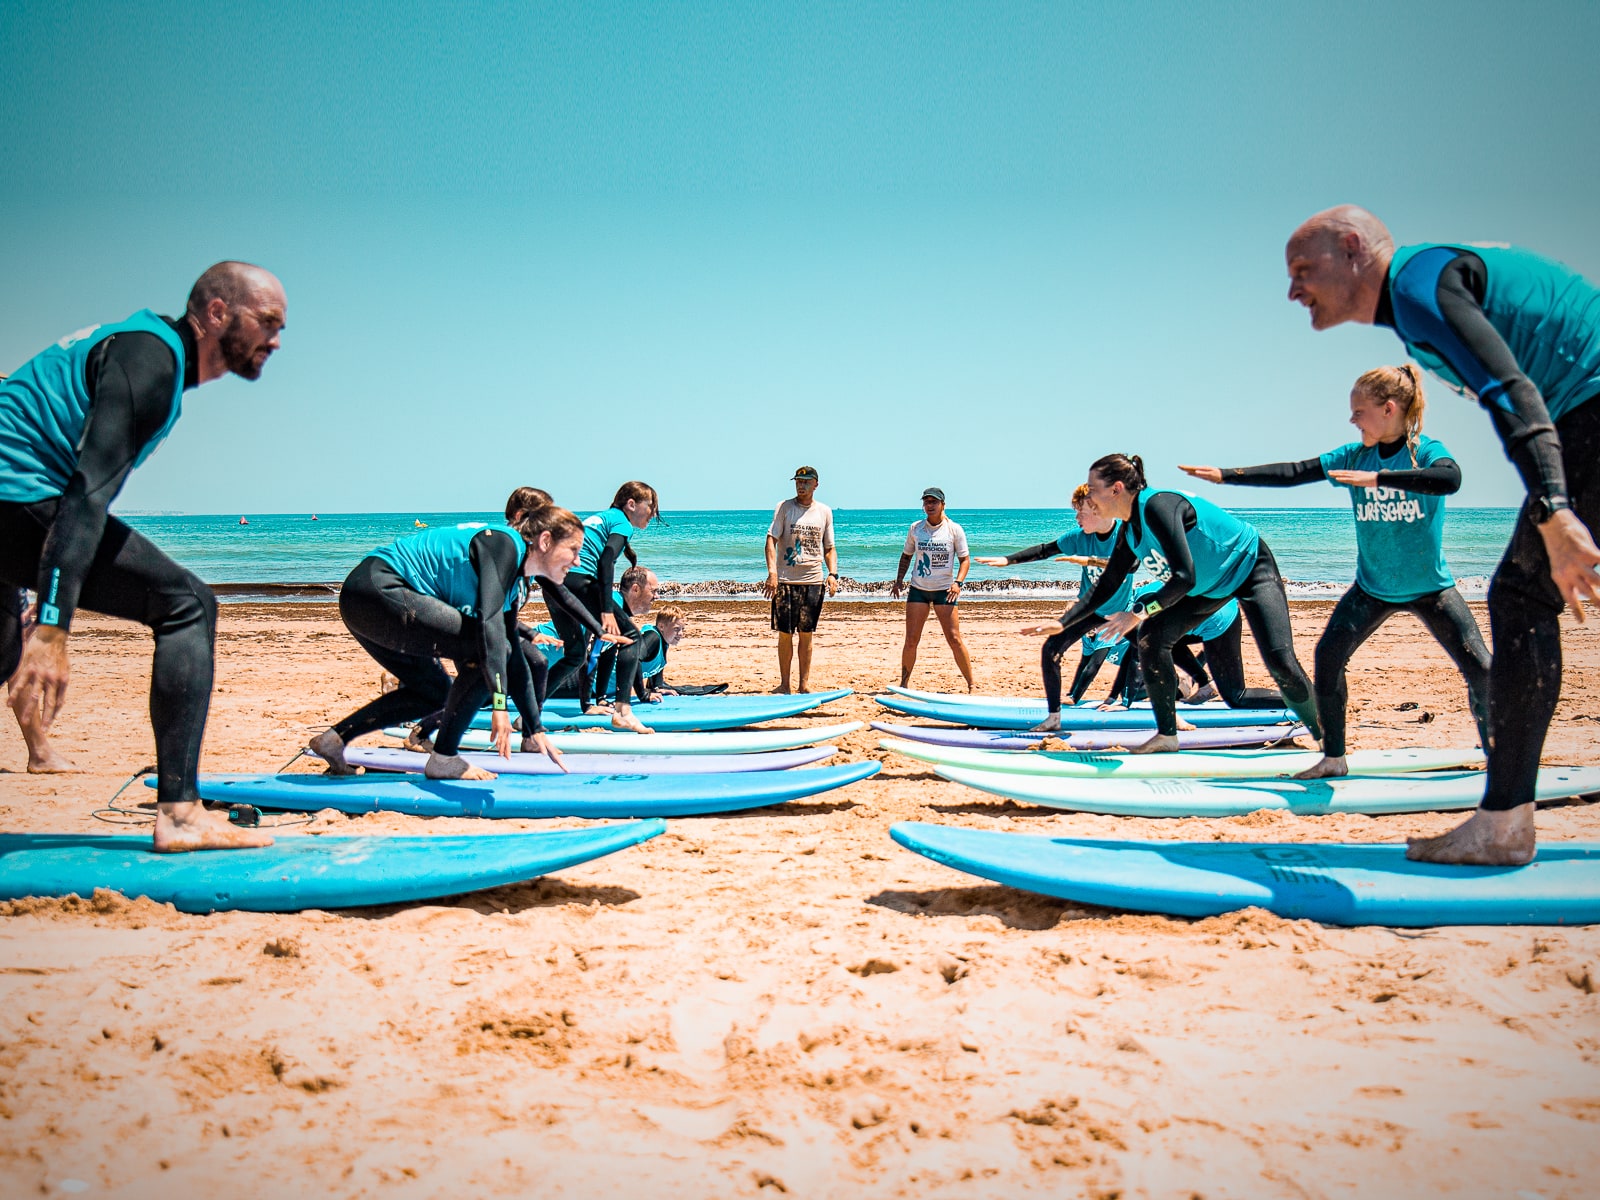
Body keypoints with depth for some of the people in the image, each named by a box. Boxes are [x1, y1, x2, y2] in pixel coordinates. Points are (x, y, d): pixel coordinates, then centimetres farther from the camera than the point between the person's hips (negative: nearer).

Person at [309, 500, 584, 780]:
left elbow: (514, 659, 21)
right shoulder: (504, 544, -14)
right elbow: (489, 619, -28)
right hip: (379, 590, -11)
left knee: (433, 694, 21)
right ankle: (444, 758, -6)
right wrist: (499, 703, -35)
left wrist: (534, 731, 19)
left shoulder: (517, 586, 15)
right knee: (488, 650, -15)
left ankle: (334, 738, 22)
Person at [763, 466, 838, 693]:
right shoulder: (784, 508, 1)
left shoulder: (824, 512, 10)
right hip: (786, 580, -2)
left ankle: (804, 684, 13)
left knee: (806, 634, 6)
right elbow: (771, 540, -6)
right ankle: (784, 685, 11)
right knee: (785, 634, 1)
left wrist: (832, 574, -2)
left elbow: (829, 548, 14)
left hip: (814, 581, 2)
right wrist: (772, 572, -19)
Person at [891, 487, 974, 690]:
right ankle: (903, 684, 12)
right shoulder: (916, 528, 5)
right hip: (918, 589, 2)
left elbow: (965, 559, 0)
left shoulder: (954, 529, -2)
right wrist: (899, 580, 5)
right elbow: (907, 555, 17)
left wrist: (958, 582, -15)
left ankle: (971, 685, 5)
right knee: (911, 640, 0)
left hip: (944, 590, -2)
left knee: (954, 639, -5)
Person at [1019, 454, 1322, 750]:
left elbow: (1185, 577, -36)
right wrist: (1061, 623, 2)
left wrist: (1141, 613, -34)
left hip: (1251, 567, -8)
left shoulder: (1157, 505, -30)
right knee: (1151, 637, -8)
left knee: (1281, 663, -18)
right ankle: (1166, 735, 4)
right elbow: (1107, 586, 7)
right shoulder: (1129, 531, -3)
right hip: (1209, 586, 8)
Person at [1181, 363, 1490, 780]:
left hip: (1430, 586, -3)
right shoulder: (1354, 456, -3)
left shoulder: (1427, 450, -14)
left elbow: (1450, 478, -36)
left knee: (1479, 667, -8)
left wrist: (1378, 477, -43)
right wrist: (1225, 475, -12)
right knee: (1328, 654, -12)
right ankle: (1333, 758, -2)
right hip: (1372, 587, 3)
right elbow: (1292, 473, -6)